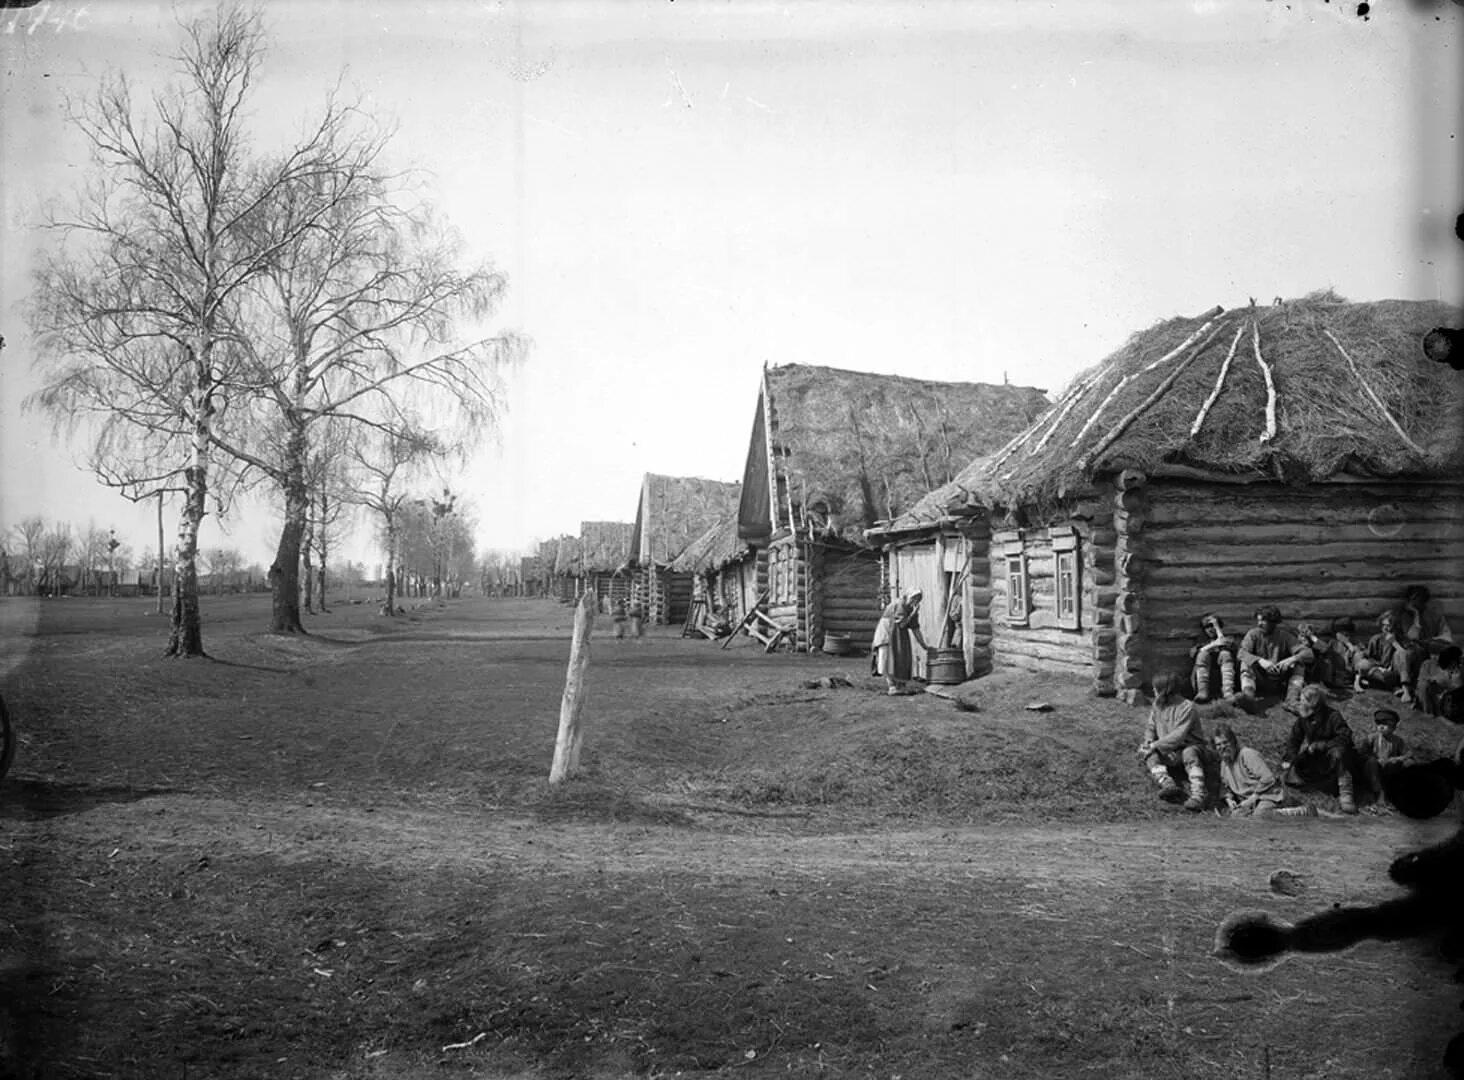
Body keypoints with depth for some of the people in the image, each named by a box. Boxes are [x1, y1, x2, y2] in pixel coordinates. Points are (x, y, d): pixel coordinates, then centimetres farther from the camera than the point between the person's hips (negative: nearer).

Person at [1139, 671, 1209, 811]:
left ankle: (1198, 795, -53)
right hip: (1166, 752, 6)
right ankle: (1168, 785, -45)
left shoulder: (1187, 707, -17)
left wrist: (1155, 745, -23)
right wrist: (1149, 740, -12)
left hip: (1188, 747, -5)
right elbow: (1150, 727, 10)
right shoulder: (1157, 705, 5)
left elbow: (1177, 736, -23)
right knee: (1146, 752, -22)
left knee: (1189, 753, -39)